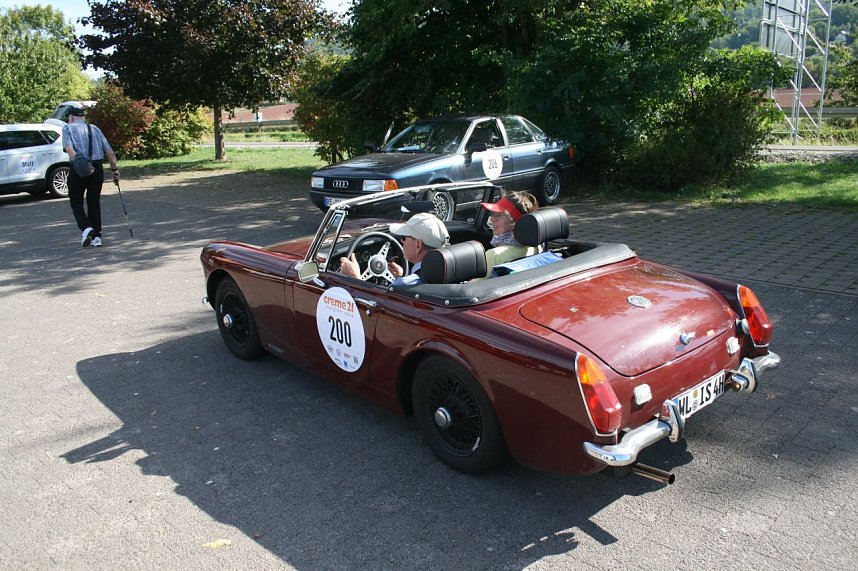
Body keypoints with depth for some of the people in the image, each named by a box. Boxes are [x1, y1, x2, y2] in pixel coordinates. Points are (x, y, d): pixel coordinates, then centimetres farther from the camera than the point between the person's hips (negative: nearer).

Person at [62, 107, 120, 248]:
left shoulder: (68, 128, 7)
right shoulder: (94, 129, 18)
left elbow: (69, 149, -13)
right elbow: (110, 152, 9)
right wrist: (115, 170, 11)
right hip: (97, 168, 3)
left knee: (76, 203, 9)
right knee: (94, 202, 14)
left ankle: (86, 229, -14)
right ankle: (96, 236, 13)